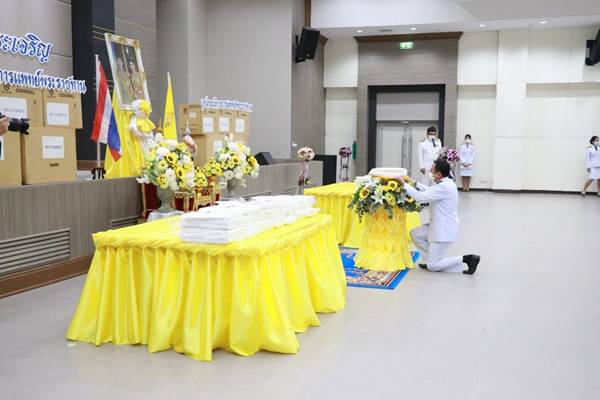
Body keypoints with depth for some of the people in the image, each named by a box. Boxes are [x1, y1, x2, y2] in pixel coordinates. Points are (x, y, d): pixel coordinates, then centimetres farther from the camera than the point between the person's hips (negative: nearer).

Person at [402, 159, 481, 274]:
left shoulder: (443, 187, -25)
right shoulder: (447, 183, 6)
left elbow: (420, 197, -25)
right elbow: (429, 190, 21)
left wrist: (405, 185, -15)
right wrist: (413, 182, 16)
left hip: (444, 230, -10)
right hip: (439, 226, 10)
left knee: (433, 266, -2)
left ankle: (466, 259, -3)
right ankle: (432, 259, 18)